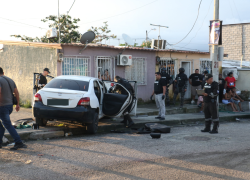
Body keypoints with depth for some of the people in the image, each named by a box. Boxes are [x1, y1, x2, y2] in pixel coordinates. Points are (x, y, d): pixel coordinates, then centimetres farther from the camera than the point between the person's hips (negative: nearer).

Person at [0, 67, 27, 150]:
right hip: (10, 105, 8)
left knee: (8, 125, -6)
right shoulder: (10, 80, 14)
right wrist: (18, 104, 19)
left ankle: (19, 142, -10)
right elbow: (16, 92, 15)